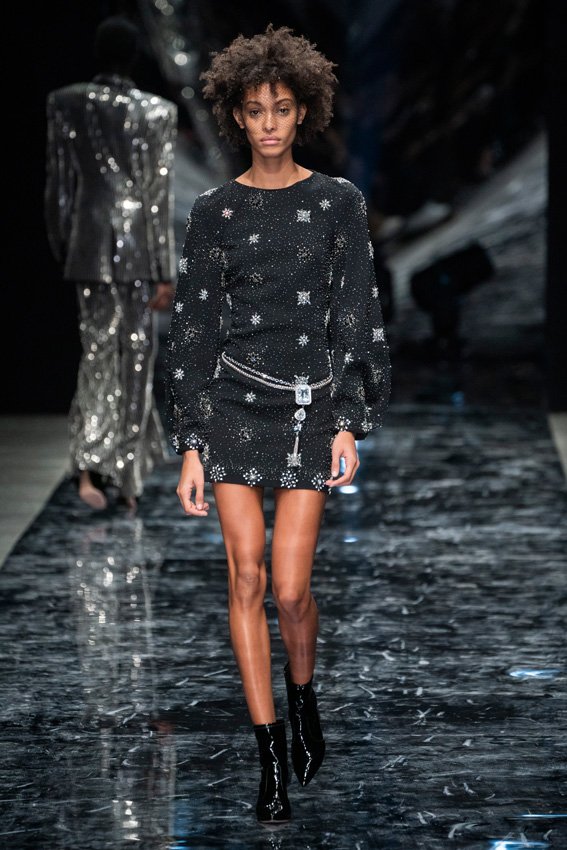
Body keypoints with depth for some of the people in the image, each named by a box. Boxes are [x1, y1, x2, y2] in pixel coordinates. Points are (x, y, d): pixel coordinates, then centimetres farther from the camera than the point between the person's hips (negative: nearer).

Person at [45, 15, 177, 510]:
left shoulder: (65, 104, -2)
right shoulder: (157, 112, -8)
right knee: (135, 357, 8)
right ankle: (128, 479, 14)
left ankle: (89, 465, -5)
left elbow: (60, 184, 4)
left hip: (89, 243, 2)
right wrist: (165, 274, -4)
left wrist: (62, 247, 16)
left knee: (99, 349, 13)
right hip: (139, 246, -2)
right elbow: (160, 196, -8)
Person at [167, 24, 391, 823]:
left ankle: (302, 697, 28)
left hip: (313, 408, -1)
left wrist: (350, 424, -6)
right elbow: (193, 330, 4)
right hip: (236, 404, 1)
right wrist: (190, 447, -1)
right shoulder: (214, 212, 3)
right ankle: (271, 757, 8)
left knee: (291, 589, -5)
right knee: (247, 580, -2)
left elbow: (358, 315, 2)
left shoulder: (339, 202, 3)